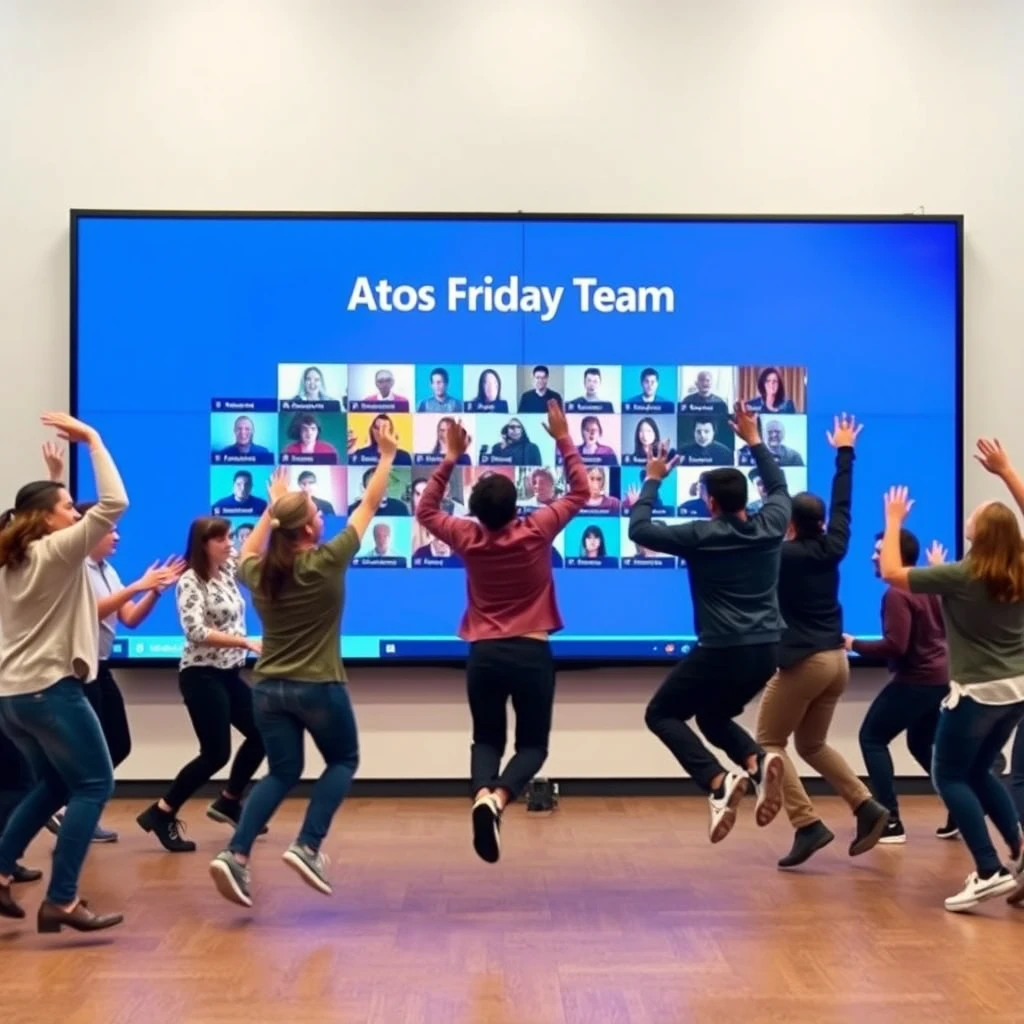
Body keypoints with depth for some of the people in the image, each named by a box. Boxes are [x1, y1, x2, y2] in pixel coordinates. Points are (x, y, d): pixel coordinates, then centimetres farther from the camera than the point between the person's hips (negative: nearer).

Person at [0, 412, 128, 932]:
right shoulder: (57, 551, -10)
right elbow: (114, 504, -18)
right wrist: (92, 439, -12)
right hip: (50, 690, -9)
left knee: (54, 785, 23)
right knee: (94, 786, -2)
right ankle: (61, 901, -7)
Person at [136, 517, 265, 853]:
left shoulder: (228, 570, 8)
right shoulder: (190, 582, -15)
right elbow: (197, 632, -24)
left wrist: (270, 510, 7)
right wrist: (246, 642, -25)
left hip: (229, 674, 9)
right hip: (201, 676, -9)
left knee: (261, 734, 12)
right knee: (215, 753, -10)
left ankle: (228, 801, 26)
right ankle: (160, 813, 0)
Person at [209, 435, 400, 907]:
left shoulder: (259, 573, 0)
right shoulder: (327, 562, -12)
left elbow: (248, 553, 27)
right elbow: (369, 506, -3)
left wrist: (271, 508, 31)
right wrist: (387, 455, 6)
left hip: (268, 687, 5)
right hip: (318, 686, -4)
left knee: (282, 772, 15)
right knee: (343, 761, 17)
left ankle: (235, 854, -4)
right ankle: (307, 847, 1)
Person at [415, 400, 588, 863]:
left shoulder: (468, 539, -2)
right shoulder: (536, 532, -7)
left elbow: (426, 510, 17)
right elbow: (580, 492, 6)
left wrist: (450, 458, 14)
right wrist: (564, 439, 10)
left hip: (484, 655, 2)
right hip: (532, 654, -2)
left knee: (487, 738, 15)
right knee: (533, 743, 8)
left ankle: (482, 794, -18)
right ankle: (499, 797, -23)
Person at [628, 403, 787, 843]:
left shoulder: (701, 536, -9)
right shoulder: (770, 526, 4)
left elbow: (639, 529, -2)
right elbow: (779, 487, 26)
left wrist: (652, 480, 10)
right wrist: (754, 440, 32)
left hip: (721, 651, -6)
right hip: (766, 651, 6)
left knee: (662, 714, 11)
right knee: (713, 717, 26)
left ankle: (719, 781, -11)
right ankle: (758, 762, -5)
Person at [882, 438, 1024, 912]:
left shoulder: (959, 576, -17)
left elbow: (890, 572, -11)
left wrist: (893, 521, 1)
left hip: (978, 692, -6)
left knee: (950, 777, 6)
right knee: (977, 771, 22)